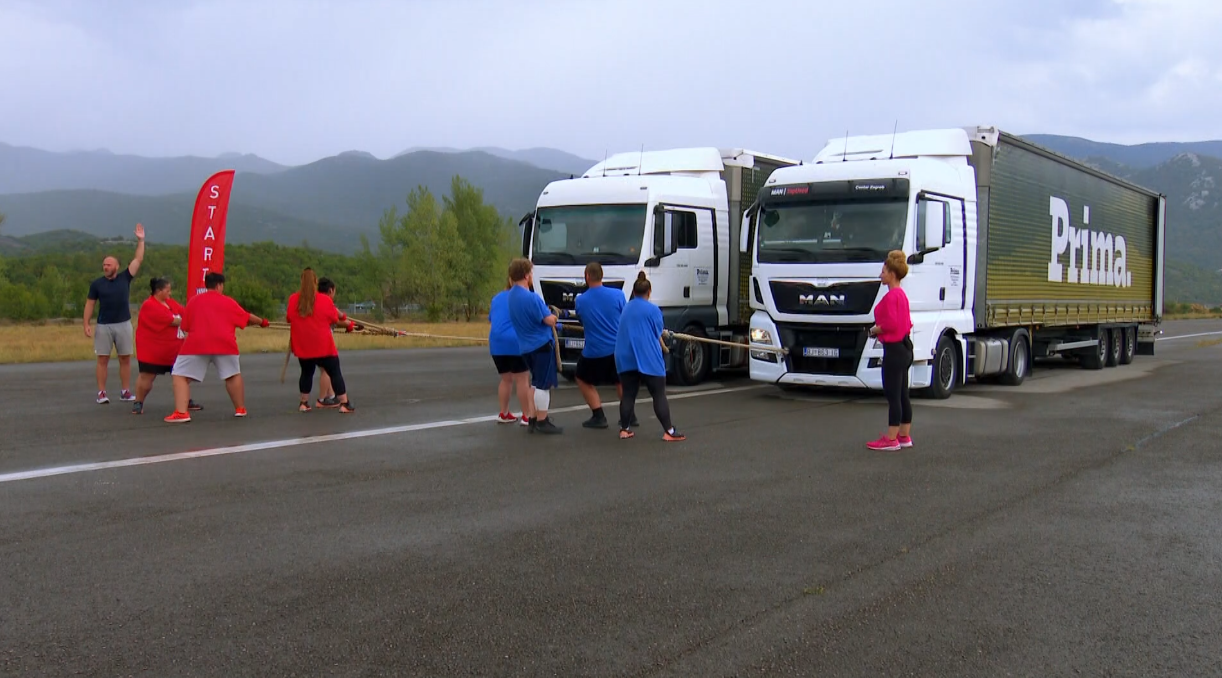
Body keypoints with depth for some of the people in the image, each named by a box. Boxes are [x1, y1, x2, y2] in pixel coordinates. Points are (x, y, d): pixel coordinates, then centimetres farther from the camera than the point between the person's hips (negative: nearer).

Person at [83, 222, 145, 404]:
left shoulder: (125, 278, 3)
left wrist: (140, 240, -2)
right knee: (103, 359, 0)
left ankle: (125, 392, 11)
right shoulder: (97, 284, 2)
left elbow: (138, 260, 2)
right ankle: (101, 393, 4)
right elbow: (89, 304, 3)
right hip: (103, 326, -1)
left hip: (123, 324, 1)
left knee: (125, 358, 4)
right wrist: (86, 324, -4)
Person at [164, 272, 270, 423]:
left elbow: (185, 326, 16)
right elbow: (247, 317, 22)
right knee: (233, 375, 20)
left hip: (197, 344, -1)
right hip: (224, 343, 1)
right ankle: (240, 409, 27)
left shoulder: (193, 301, 14)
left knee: (181, 375, 3)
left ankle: (181, 413, -14)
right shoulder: (228, 302, 12)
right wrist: (262, 321, 40)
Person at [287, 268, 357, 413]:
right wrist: (347, 324, 18)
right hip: (323, 346, -3)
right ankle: (344, 404, 0)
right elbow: (335, 320, -1)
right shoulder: (325, 300, -11)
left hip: (303, 346, 4)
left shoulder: (293, 299, -3)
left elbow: (289, 319, 11)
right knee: (335, 373, 3)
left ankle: (304, 403, 22)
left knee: (307, 373, 21)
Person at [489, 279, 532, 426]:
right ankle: (526, 416, -2)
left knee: (506, 379, 17)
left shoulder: (497, 297, 20)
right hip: (515, 343, -6)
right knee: (522, 380, -2)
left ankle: (504, 414, 19)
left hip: (496, 343, 6)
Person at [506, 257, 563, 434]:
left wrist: (548, 315, 11)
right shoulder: (531, 297, -22)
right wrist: (553, 315, 3)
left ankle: (533, 420, 22)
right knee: (544, 384, -2)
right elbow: (550, 320, -19)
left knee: (536, 383, 18)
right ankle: (542, 422, 2)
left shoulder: (511, 295, 8)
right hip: (542, 344, -9)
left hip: (526, 346, 9)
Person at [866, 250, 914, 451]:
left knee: (893, 395, -6)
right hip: (905, 347, 11)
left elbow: (890, 324, -25)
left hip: (894, 349, -11)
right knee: (902, 395, 14)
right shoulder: (902, 295, 14)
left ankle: (891, 439, -3)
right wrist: (879, 329, 12)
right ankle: (904, 436, 19)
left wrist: (874, 330, -8)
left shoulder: (891, 296, -17)